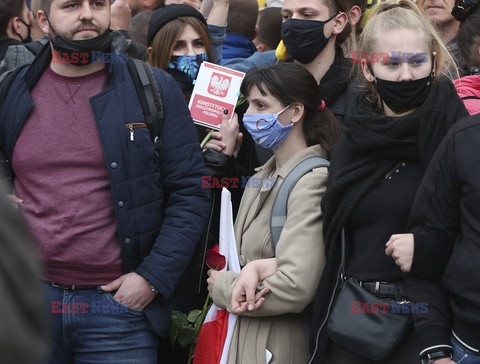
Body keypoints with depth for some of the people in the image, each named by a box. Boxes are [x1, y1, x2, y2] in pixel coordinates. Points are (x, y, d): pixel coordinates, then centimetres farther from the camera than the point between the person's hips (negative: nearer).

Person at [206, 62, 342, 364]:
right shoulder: (263, 178, 11)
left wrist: (222, 287, -11)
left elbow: (295, 288, -25)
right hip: (243, 338, 8)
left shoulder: (311, 182, -16)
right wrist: (247, 279, -7)